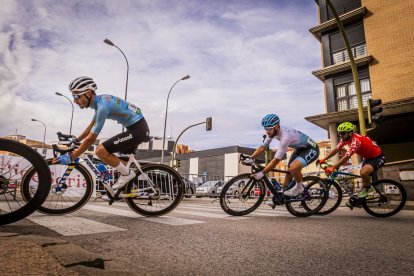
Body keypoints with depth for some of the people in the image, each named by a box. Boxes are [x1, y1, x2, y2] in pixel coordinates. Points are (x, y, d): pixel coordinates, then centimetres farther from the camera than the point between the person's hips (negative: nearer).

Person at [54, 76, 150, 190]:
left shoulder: (102, 106, -21)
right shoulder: (100, 101, 9)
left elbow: (91, 139, -19)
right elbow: (91, 127, 24)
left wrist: (71, 157, -13)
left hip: (138, 129, -10)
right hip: (139, 128, 10)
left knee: (100, 151, -15)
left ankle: (127, 174, -1)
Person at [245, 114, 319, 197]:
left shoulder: (285, 136, -37)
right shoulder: (272, 131, -13)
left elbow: (276, 160, -34)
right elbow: (263, 147, -6)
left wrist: (262, 173, -33)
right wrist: (250, 159, -18)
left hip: (311, 149, -9)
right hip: (300, 148, 9)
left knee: (293, 168, -29)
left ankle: (299, 188, -3)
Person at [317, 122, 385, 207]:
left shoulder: (356, 140, -35)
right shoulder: (346, 138, -8)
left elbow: (346, 157, -41)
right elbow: (336, 149, -3)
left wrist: (332, 168, -42)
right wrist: (323, 159, -10)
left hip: (378, 157, -9)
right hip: (368, 157, 9)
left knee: (363, 172, -31)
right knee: (364, 178, 14)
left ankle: (366, 189, -4)